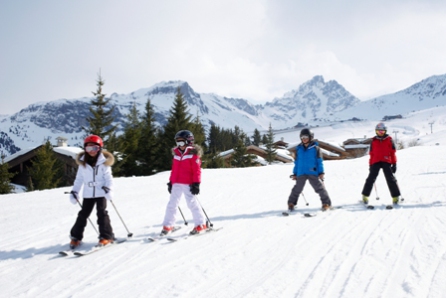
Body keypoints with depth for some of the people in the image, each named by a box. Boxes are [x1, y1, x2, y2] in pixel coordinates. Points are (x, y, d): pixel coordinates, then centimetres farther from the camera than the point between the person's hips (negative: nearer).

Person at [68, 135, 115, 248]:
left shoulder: (104, 162, -4)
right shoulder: (82, 163, 3)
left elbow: (108, 177, -4)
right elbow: (79, 179, 8)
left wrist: (108, 189, -18)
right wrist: (74, 192, 2)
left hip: (101, 193, -2)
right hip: (88, 194, 2)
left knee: (102, 213, -7)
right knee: (83, 214, 4)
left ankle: (106, 236, 2)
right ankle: (76, 236, 15)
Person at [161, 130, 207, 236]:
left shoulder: (193, 154, -5)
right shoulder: (176, 154, 14)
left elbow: (197, 170, -9)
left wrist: (196, 183, -14)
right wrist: (171, 182, 19)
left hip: (188, 184, -6)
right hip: (176, 184, 7)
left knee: (192, 203, -5)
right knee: (172, 204, 7)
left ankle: (201, 224, 6)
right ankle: (167, 226, 14)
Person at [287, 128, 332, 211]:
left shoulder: (315, 148, 1)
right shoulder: (299, 149, 11)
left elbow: (319, 161, 1)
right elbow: (296, 162, 16)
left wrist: (321, 172, -5)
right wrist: (294, 173, 14)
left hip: (313, 173, -2)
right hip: (301, 173, 3)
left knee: (319, 187, -2)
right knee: (297, 188, 3)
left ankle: (326, 203, 6)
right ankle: (291, 203, 13)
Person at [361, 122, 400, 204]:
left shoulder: (389, 140, 8)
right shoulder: (374, 141, 12)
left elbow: (393, 152, 8)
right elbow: (371, 154, 14)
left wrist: (394, 164, 2)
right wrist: (370, 165, 11)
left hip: (386, 162, -1)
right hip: (375, 162, 1)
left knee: (390, 179, -5)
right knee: (371, 178, -6)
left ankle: (395, 197, -1)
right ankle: (365, 195, 2)